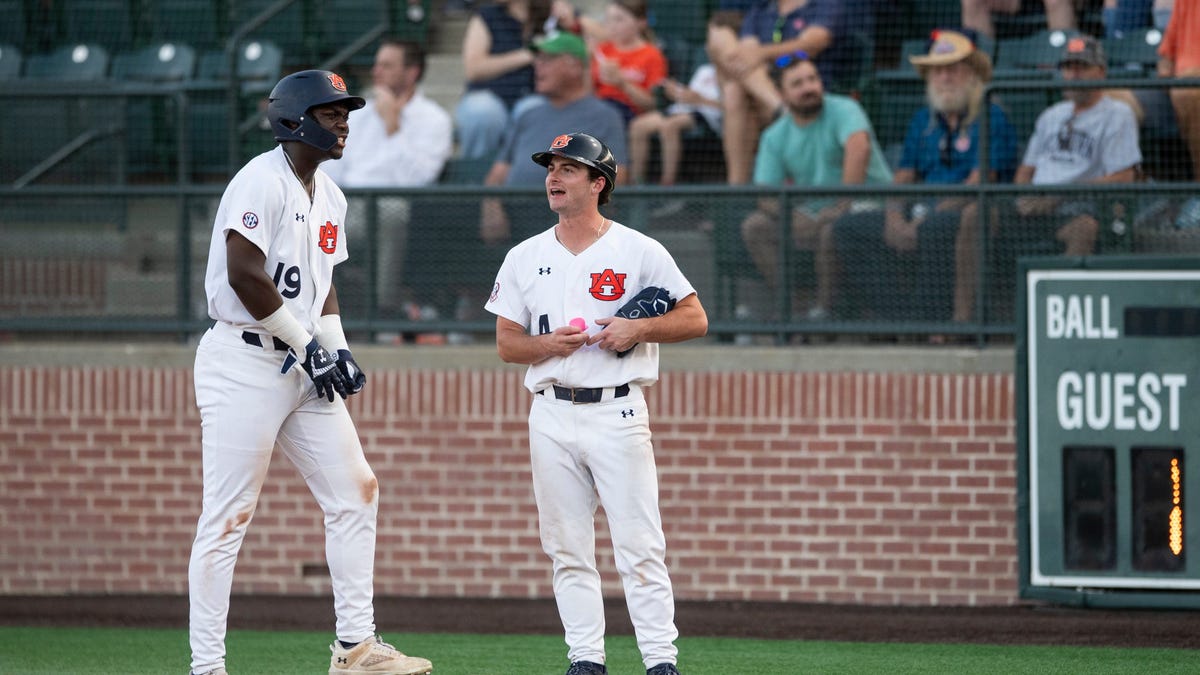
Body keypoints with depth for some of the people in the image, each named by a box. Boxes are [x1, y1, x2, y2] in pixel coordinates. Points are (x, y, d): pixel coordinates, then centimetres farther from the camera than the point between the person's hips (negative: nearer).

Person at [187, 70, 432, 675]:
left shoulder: (329, 197, 16)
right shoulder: (262, 181, -13)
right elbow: (244, 274, -21)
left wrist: (337, 350, 6)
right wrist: (309, 345, -15)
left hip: (305, 372, 9)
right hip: (245, 364, -9)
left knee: (354, 493, 7)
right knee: (228, 515, -7)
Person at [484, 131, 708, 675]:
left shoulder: (639, 252, 1)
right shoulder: (525, 257, 11)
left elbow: (695, 320, 3)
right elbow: (506, 344, 10)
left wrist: (639, 329, -13)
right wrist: (550, 344, -10)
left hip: (617, 412, -3)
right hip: (552, 414, 4)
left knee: (639, 545, -8)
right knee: (568, 548, 4)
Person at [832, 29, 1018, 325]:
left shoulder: (991, 119, -2)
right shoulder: (924, 120, 21)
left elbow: (979, 183, -13)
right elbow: (904, 177, 18)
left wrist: (925, 220, -19)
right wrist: (895, 219, -5)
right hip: (920, 214, 7)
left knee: (934, 229, -40)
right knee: (848, 227, -8)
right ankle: (887, 316, -15)